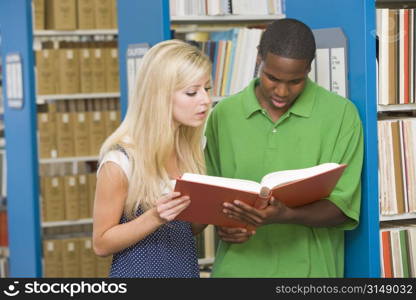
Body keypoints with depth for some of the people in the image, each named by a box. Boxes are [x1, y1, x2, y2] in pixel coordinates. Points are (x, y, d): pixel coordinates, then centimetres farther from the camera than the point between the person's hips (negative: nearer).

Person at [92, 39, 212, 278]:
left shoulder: (193, 148, -1)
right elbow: (101, 244, -13)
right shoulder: (121, 160, -18)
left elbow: (187, 229, 10)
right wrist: (155, 217, -26)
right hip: (140, 269, -5)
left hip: (187, 267, 5)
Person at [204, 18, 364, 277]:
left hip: (308, 267, -1)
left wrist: (286, 216, -23)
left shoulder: (340, 114, -5)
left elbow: (343, 208, -7)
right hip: (238, 266, 2)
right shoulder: (224, 114, 2)